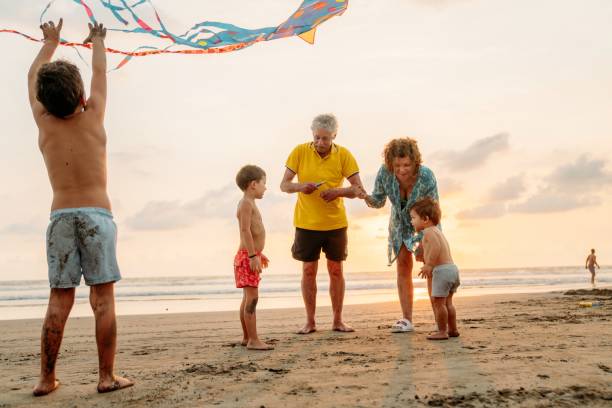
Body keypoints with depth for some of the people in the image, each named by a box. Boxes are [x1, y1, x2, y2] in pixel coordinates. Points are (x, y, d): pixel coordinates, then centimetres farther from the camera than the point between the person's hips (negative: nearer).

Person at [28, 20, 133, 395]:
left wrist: (51, 41, 38)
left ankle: (47, 379, 8)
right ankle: (107, 377, -1)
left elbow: (34, 76, 22)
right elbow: (101, 73, 17)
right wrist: (98, 40, 35)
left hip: (60, 217, 3)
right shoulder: (92, 117, -1)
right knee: (103, 299, -3)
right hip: (97, 215, -3)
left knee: (59, 301, 5)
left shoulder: (44, 123, 4)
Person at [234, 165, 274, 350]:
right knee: (252, 298, -9)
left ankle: (246, 337, 22)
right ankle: (253, 340, -7)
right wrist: (253, 256, -26)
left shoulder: (249, 203, 17)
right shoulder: (246, 203, -14)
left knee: (248, 298, 14)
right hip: (247, 257, -11)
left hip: (250, 256, 11)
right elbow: (245, 231, -22)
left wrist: (258, 253, 30)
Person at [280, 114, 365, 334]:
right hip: (306, 223, 0)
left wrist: (339, 191, -27)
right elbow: (284, 185, -3)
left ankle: (338, 320, 19)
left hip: (336, 223, 0)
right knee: (308, 271, 6)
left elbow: (358, 189, -8)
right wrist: (300, 186, -24)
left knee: (336, 271, 8)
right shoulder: (300, 152, -6)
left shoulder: (344, 155, -7)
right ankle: (310, 322, 16)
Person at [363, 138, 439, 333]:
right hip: (400, 222, 2)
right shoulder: (384, 172, -28)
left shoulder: (426, 176, -35)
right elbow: (379, 200, -13)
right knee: (403, 267, -1)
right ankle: (407, 319, 2)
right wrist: (369, 199, -36)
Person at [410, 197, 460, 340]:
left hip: (442, 270, -10)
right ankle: (453, 330, 25)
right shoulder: (437, 230, 21)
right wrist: (430, 266, 29)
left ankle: (442, 332, 4)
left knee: (438, 302, -2)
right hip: (452, 268, 10)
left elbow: (436, 247, -27)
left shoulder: (428, 231, -10)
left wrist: (429, 265, -27)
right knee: (447, 302, 18)